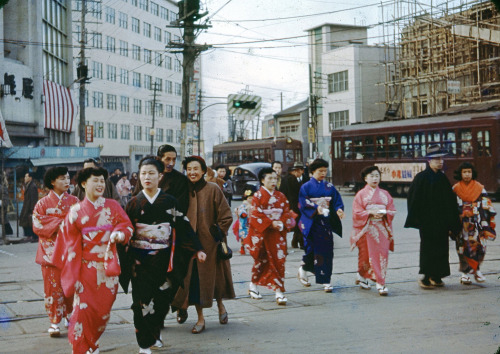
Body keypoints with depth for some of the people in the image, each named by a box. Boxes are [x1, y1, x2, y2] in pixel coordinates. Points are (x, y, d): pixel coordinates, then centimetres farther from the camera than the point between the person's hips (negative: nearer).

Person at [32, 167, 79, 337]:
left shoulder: (74, 201, 7)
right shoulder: (43, 203, 2)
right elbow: (37, 225, -6)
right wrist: (58, 224, -14)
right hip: (51, 250, -2)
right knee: (53, 286, -1)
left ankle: (70, 317, 20)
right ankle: (55, 322, 7)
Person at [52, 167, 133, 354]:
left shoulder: (113, 206, 5)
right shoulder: (76, 211, 2)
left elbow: (127, 226, 5)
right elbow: (70, 241, 4)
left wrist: (119, 234, -19)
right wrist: (72, 272, -1)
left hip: (108, 266, 2)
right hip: (87, 267, -2)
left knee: (103, 309, 6)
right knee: (83, 308, -8)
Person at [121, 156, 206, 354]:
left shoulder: (170, 202, 2)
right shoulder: (134, 203, 2)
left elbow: (183, 227, 3)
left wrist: (197, 250, -2)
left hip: (163, 260, 1)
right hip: (140, 261, -1)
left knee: (161, 299, 5)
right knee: (142, 300, -3)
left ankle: (155, 335, 26)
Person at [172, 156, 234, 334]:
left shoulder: (213, 190, -6)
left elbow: (226, 217, -5)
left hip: (209, 242, -3)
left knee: (210, 277, 7)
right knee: (193, 280, 2)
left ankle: (220, 306, 34)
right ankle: (200, 318, 10)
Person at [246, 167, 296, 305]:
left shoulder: (281, 196, 10)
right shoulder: (258, 196, -4)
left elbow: (287, 212, 10)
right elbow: (255, 215, -10)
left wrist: (282, 223, -10)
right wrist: (271, 223, -16)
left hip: (278, 234, 3)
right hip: (262, 233, -3)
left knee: (279, 261, -4)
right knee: (261, 260, 6)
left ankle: (279, 292, -3)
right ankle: (253, 285, 27)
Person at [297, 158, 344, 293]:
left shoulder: (329, 187, 9)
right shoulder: (306, 187, -1)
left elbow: (337, 201, 6)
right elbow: (303, 204, -10)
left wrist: (339, 210, -15)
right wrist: (316, 209, -26)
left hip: (326, 222, 3)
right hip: (312, 222, -3)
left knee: (326, 250, -1)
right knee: (311, 249, 0)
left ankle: (326, 281, 2)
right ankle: (302, 271, 27)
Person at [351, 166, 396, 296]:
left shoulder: (385, 194, 12)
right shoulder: (361, 194, 4)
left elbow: (392, 211, 9)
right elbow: (357, 212, -4)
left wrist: (384, 213, -11)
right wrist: (371, 213, -16)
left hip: (382, 229, 2)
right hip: (367, 229, -2)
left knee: (382, 255, -4)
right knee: (366, 255, 0)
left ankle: (380, 284, -1)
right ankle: (362, 276, 18)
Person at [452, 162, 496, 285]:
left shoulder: (479, 188, 4)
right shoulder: (456, 189, 3)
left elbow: (486, 206, 4)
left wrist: (487, 224, -2)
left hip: (477, 223, 0)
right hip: (462, 223, 0)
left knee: (479, 246, -9)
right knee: (463, 246, -3)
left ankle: (476, 270, 7)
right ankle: (465, 273, 6)